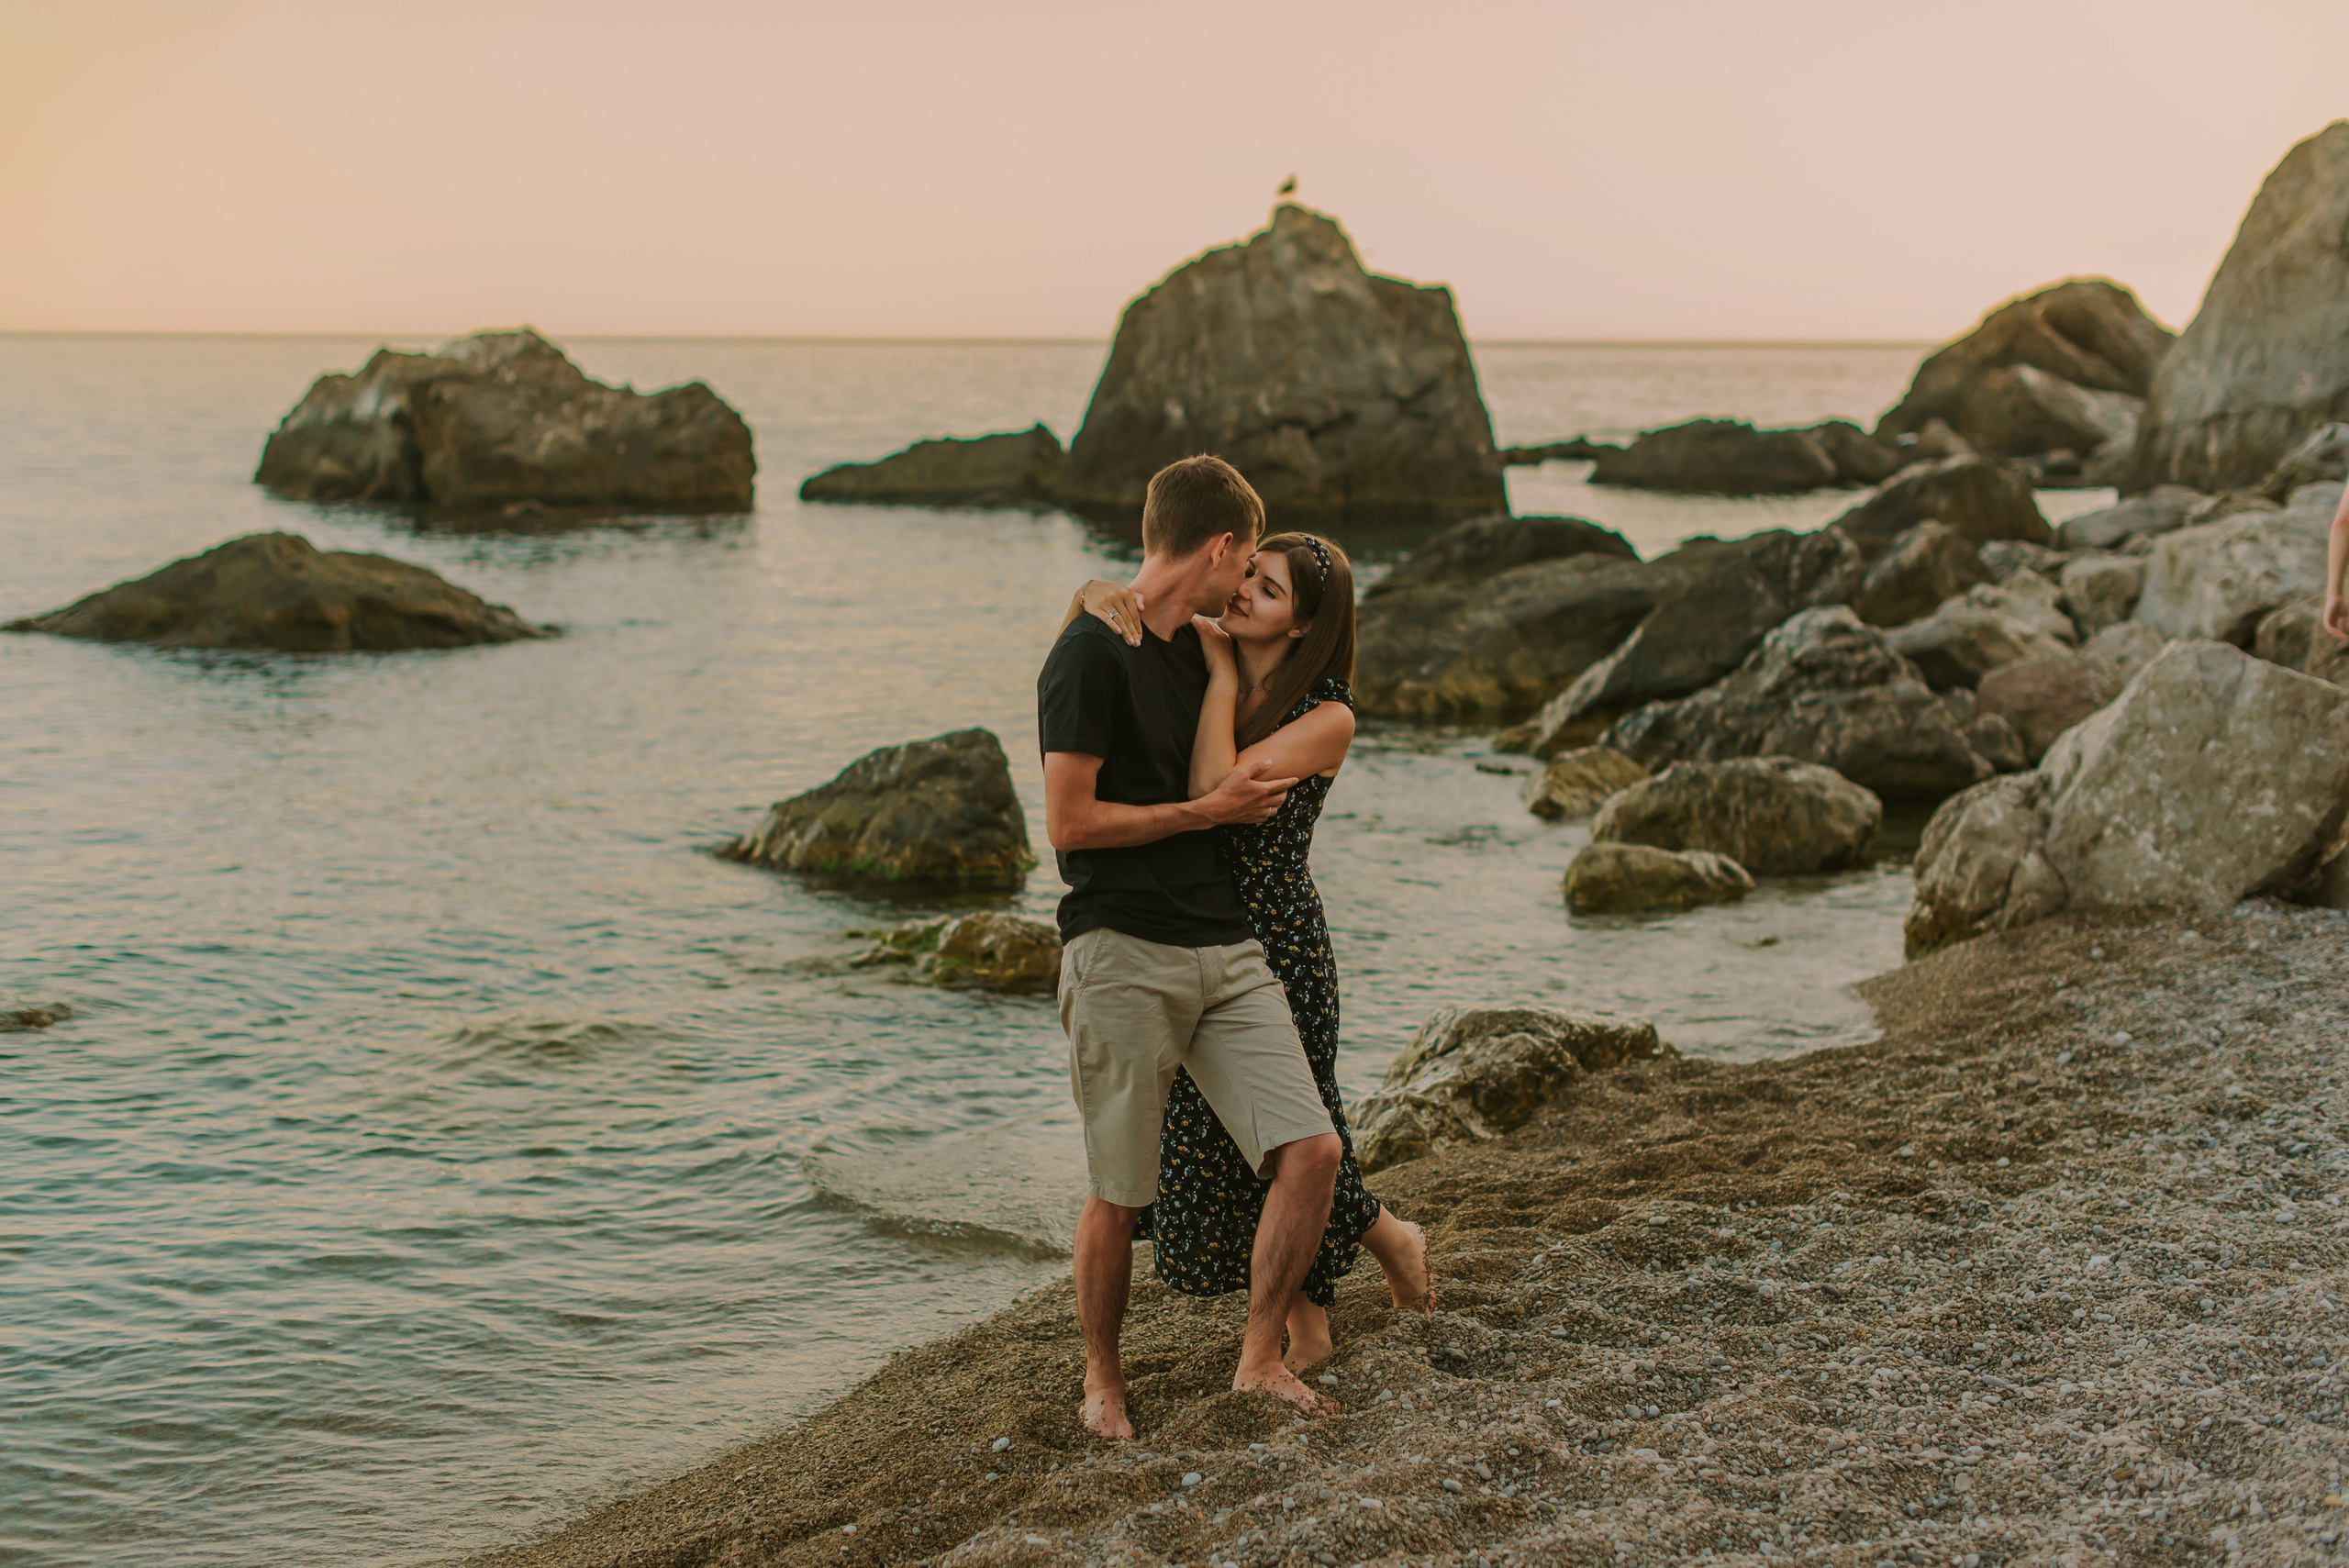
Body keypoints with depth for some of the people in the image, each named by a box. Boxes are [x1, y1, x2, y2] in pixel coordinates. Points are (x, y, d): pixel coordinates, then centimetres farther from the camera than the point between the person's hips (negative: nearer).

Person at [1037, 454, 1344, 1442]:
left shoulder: (1191, 650, 18)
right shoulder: (1092, 654, -10)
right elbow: (1068, 823, -14)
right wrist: (1212, 809, -8)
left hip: (1225, 948, 7)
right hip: (1123, 959, -7)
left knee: (1311, 1151, -5)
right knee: (1118, 1197, 1)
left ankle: (1260, 1359, 10)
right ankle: (1102, 1378, 23)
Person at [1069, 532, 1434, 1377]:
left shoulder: (1327, 718, -14)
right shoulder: (1197, 652, 2)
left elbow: (1214, 791, -26)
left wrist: (1224, 676, -17)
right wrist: (1097, 594, -19)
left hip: (1274, 939, -6)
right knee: (1217, 1139, 11)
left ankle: (1391, 1237, 32)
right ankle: (1307, 1330, 26)